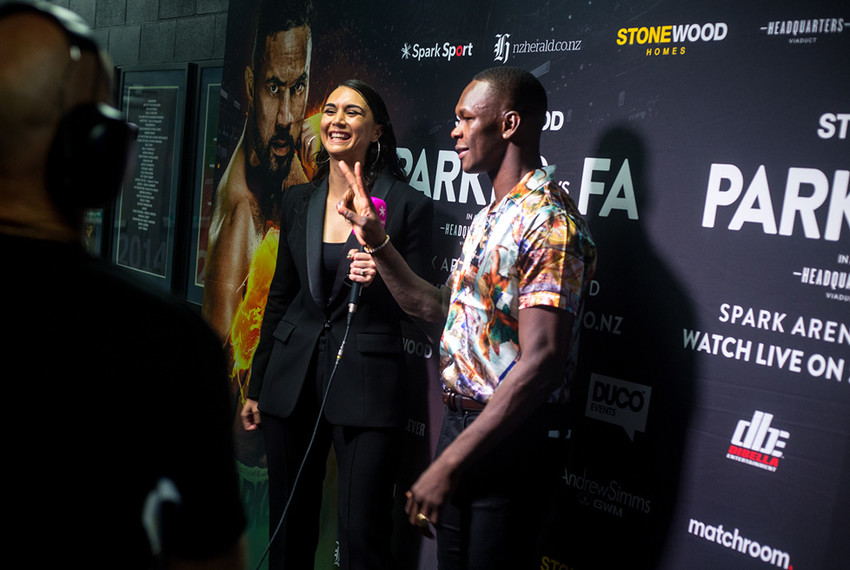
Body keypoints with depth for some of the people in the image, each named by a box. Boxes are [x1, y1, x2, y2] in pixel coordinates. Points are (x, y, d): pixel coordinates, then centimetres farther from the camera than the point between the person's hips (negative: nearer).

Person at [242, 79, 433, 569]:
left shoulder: (409, 205, -6)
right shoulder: (298, 201, 9)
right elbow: (280, 296, 15)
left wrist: (381, 276, -23)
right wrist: (256, 387, 16)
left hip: (365, 382, -4)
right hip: (292, 377, 5)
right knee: (289, 525, 15)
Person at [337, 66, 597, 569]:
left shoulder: (549, 222, -19)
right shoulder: (489, 219, 12)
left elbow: (542, 362, -27)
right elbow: (442, 312, 15)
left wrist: (449, 463, -28)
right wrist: (377, 242, 8)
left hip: (508, 441, -9)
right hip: (463, 426, 9)